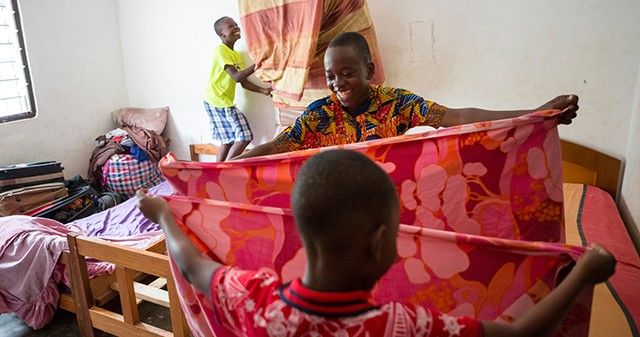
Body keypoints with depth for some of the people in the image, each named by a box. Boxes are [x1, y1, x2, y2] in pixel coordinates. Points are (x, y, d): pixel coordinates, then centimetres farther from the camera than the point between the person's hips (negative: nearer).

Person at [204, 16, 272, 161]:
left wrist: (263, 90, -1)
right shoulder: (220, 50, -12)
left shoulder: (237, 55, 16)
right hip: (218, 102, -9)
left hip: (223, 103, 9)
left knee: (229, 140, 13)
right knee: (244, 136, -9)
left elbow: (244, 82, 13)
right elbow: (236, 77, -22)